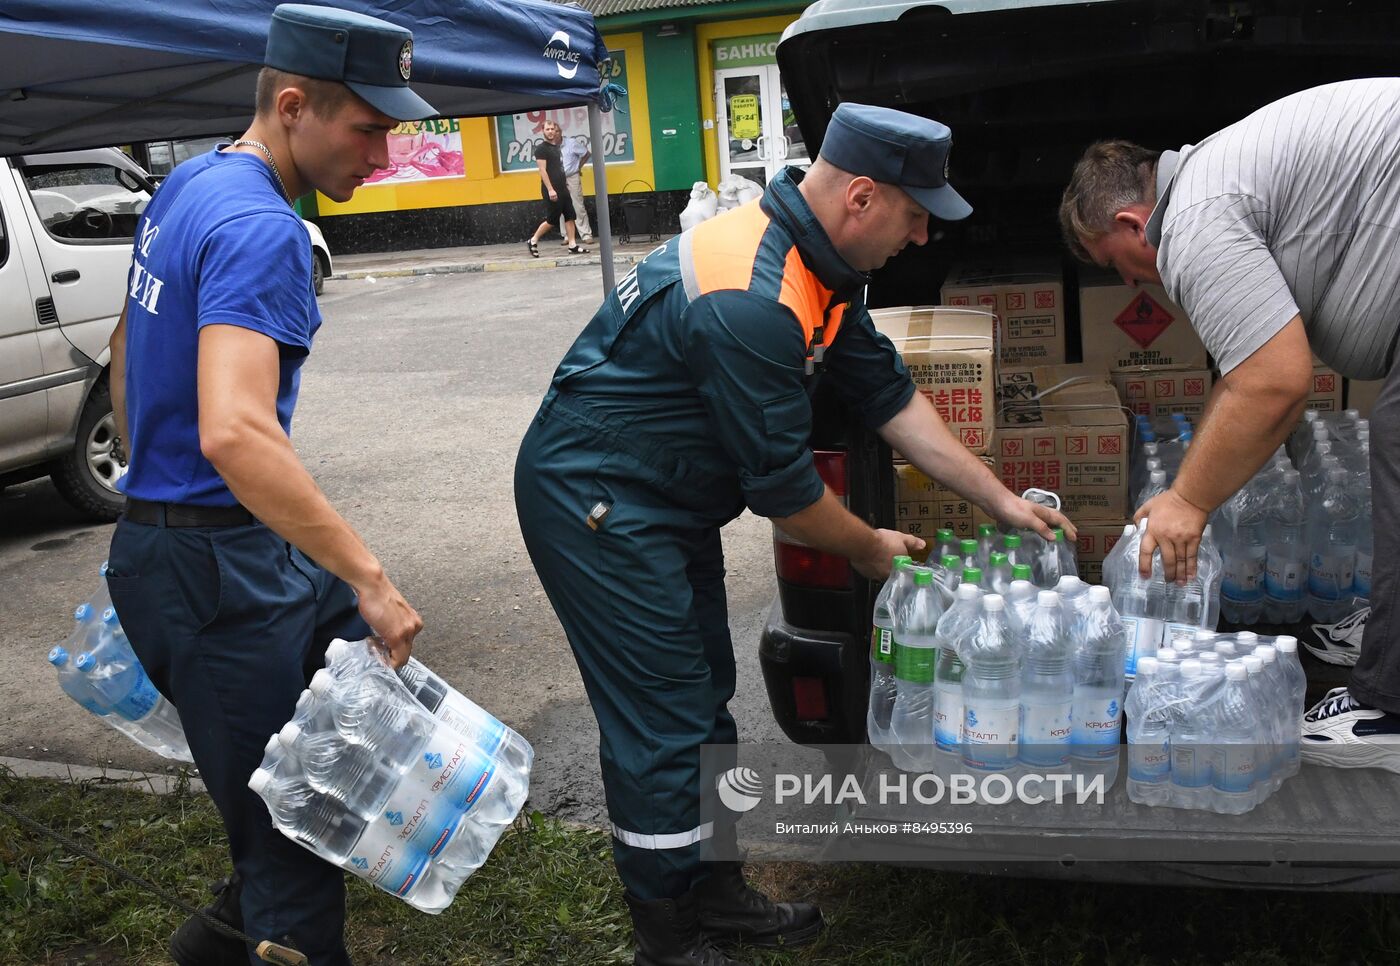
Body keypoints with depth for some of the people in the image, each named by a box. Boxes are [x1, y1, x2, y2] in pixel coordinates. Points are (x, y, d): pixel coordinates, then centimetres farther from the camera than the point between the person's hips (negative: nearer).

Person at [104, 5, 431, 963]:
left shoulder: (187, 183, 9)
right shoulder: (262, 229, -22)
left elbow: (127, 348, 22)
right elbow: (234, 433, -35)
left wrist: (147, 479, 31)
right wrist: (371, 578, -31)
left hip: (159, 533, 10)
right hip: (215, 569, -10)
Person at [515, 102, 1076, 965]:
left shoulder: (818, 267, 3)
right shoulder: (751, 301, -30)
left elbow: (890, 395, 9)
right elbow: (781, 484, -23)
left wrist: (1001, 500, 8)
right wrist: (871, 549, -4)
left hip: (664, 502, 10)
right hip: (595, 505, -10)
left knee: (703, 699, 17)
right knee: (664, 725, -3)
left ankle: (716, 891, 33)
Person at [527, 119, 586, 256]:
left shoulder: (556, 147, 15)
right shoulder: (541, 148, -9)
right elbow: (542, 170, -15)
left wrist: (565, 183, 19)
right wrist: (550, 189, -21)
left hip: (562, 189, 8)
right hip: (551, 190, -8)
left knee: (570, 216, 4)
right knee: (551, 220, -4)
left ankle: (572, 245, 7)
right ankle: (533, 241, 9)